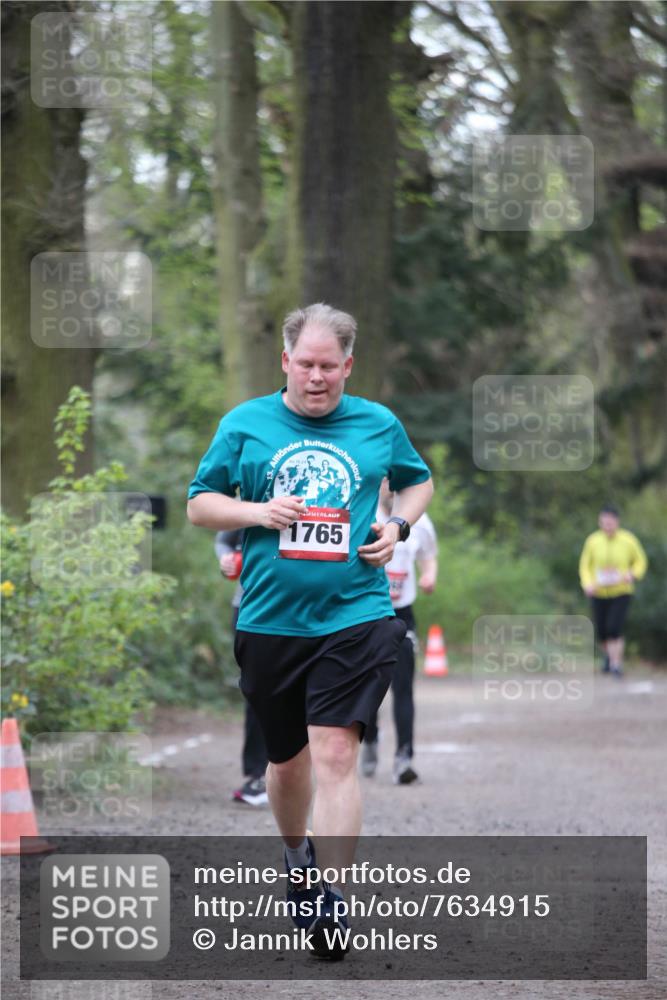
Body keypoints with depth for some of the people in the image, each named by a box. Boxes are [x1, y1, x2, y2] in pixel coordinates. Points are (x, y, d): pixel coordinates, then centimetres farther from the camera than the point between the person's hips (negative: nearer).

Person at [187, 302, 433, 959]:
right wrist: (258, 512, -10)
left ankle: (328, 899, -16)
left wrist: (399, 525, 3)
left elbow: (418, 480, 23)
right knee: (287, 757, 15)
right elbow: (199, 505, 8)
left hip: (355, 615, -2)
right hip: (269, 621, 2)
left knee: (334, 751, -16)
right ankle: (296, 855, 43)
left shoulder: (379, 425, 5)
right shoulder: (244, 424, 4)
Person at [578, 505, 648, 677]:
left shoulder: (628, 540, -9)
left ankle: (616, 664, -8)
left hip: (621, 593, -2)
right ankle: (609, 654, 38)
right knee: (601, 632, 7)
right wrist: (587, 584, -13)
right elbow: (585, 565, 4)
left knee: (614, 628, -17)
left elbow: (640, 561, 5)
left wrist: (632, 575, -15)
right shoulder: (593, 541, -7)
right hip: (599, 594, 2)